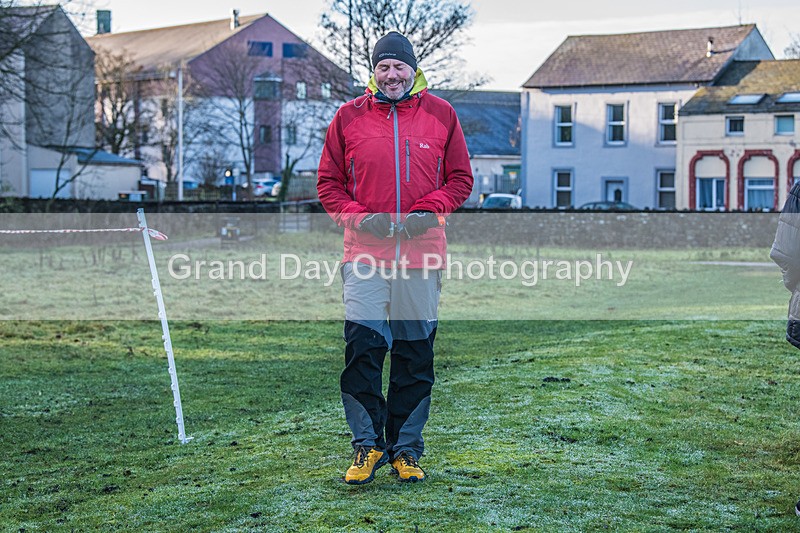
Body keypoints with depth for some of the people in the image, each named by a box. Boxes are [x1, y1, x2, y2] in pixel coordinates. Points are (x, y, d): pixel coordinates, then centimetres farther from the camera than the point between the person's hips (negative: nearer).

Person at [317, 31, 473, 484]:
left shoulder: (440, 114, 7)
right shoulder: (349, 117, 6)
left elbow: (460, 178, 9)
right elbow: (329, 182, 9)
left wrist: (430, 210, -7)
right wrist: (357, 216, -8)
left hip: (422, 251, 1)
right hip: (366, 252, -1)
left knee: (416, 354, 6)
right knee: (362, 349, -7)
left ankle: (406, 448, 16)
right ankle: (367, 446, 5)